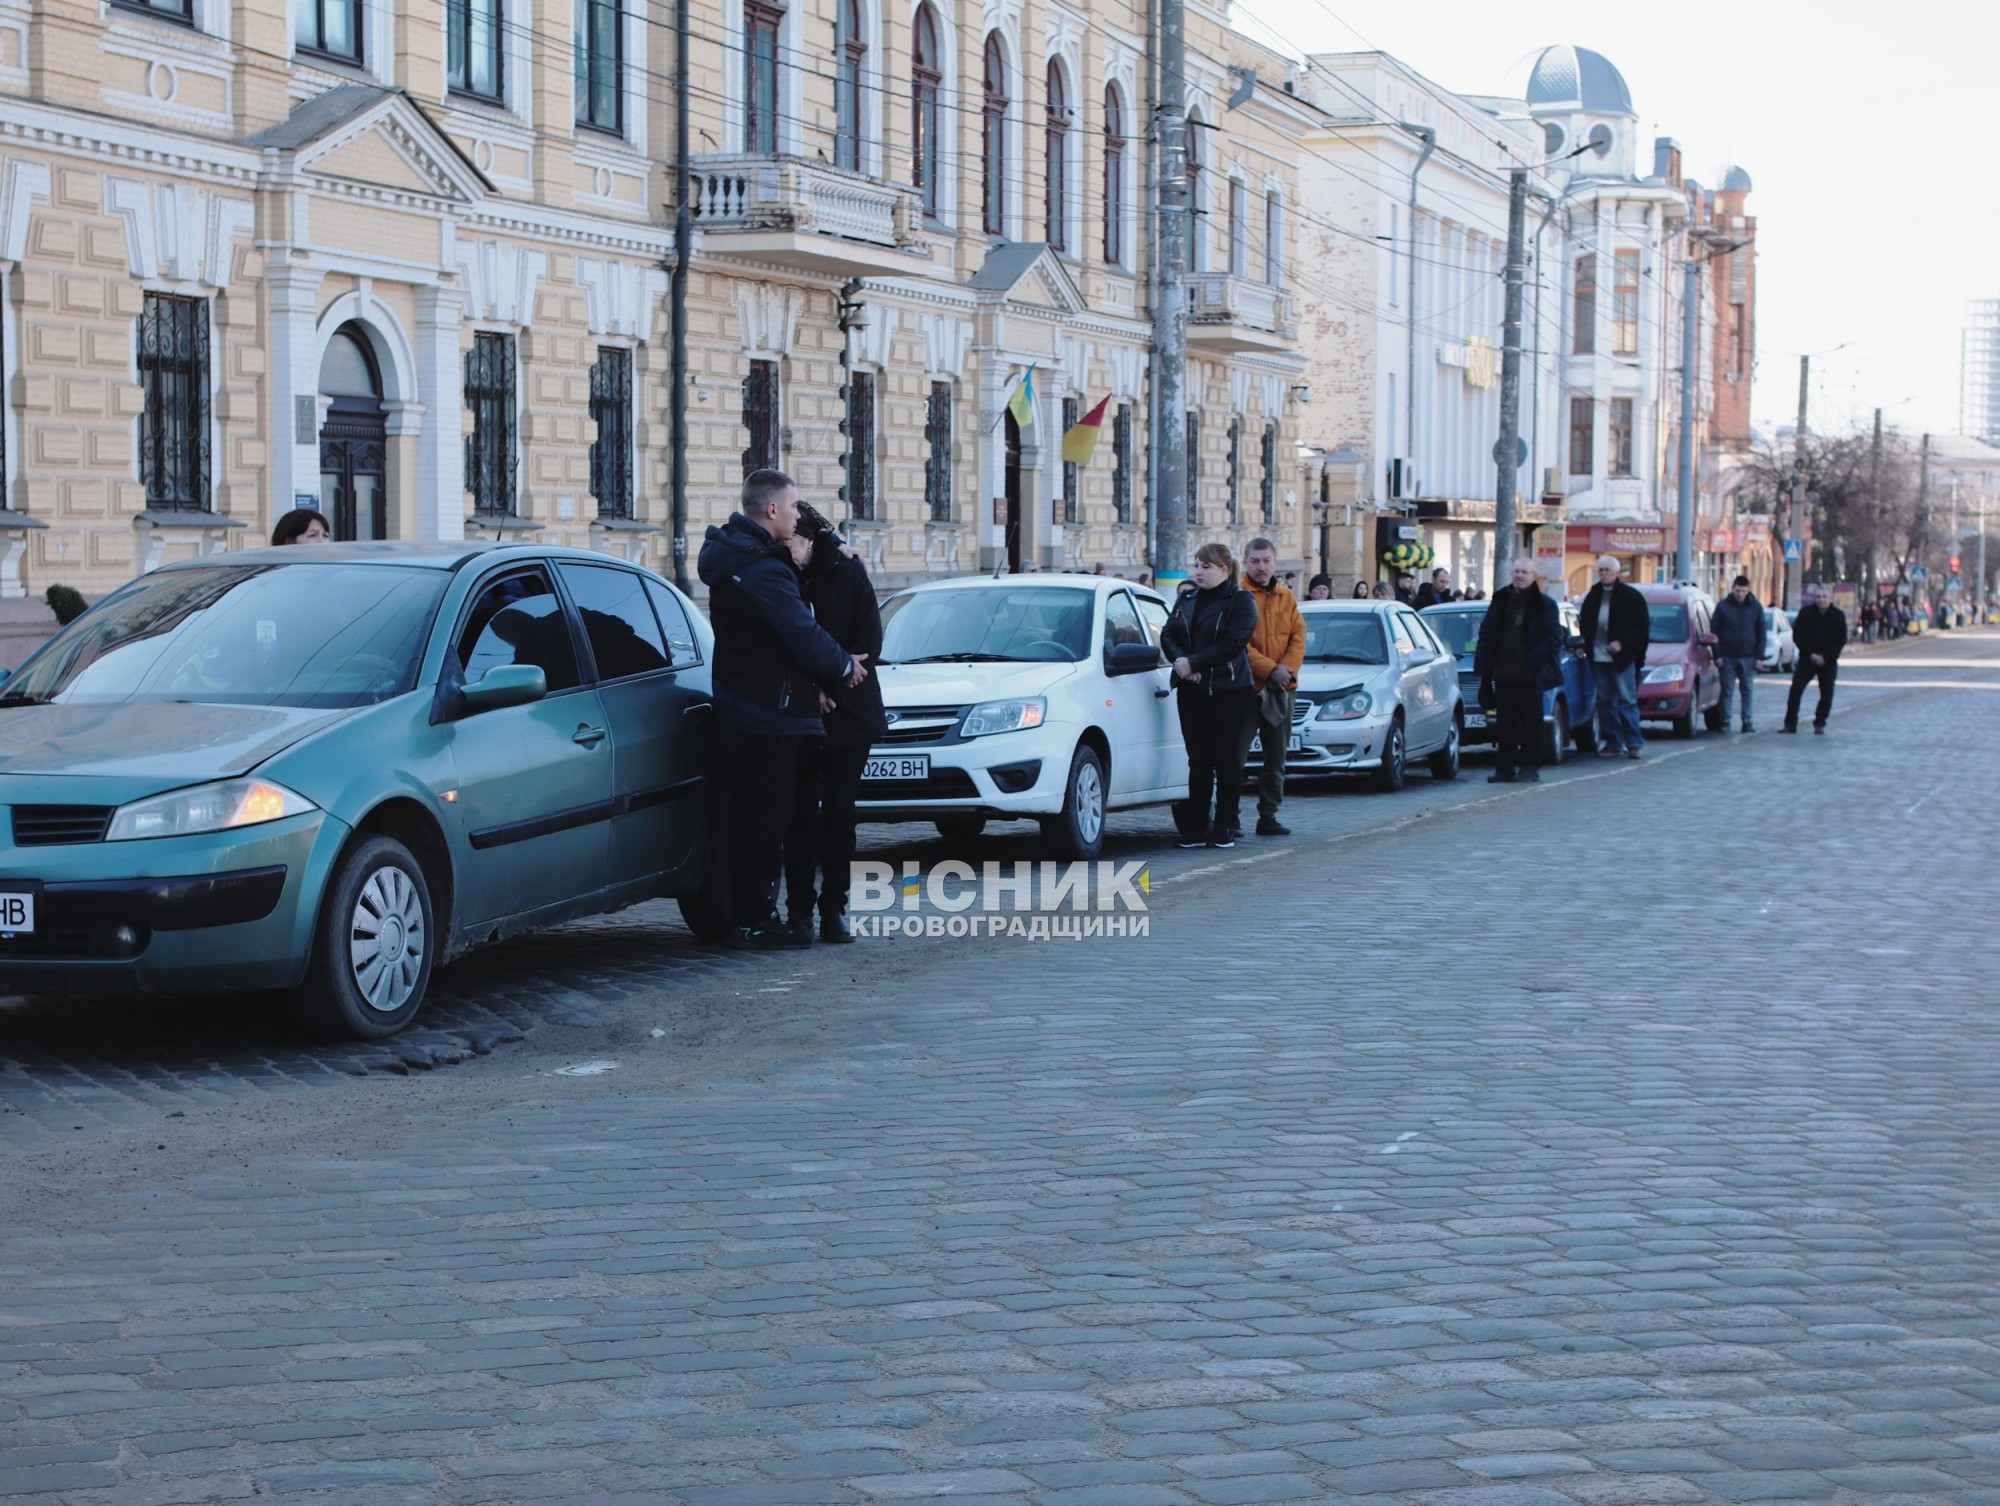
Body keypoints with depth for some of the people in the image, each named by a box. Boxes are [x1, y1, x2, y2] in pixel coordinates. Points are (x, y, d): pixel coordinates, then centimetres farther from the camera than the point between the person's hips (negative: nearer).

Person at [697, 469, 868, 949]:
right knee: (764, 818, -5)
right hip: (769, 715, -10)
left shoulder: (732, 556, 12)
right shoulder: (762, 571, -21)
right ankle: (756, 921, -1)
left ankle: (748, 913, 22)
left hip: (740, 708, 10)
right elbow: (803, 637, -21)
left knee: (748, 815, 15)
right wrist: (845, 666, -5)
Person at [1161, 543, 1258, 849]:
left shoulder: (1240, 601, -4)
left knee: (1226, 761, -1)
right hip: (1191, 692, 5)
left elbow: (1232, 643, -15)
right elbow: (1168, 634, 10)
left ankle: (1225, 828, 5)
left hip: (1228, 691, -5)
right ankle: (1195, 827, 9)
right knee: (1198, 761, 6)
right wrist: (1179, 660, -11)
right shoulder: (1186, 599, 15)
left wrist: (1192, 663, -17)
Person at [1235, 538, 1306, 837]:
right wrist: (1270, 669, -19)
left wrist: (1287, 669, -11)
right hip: (1246, 688, -6)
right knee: (1236, 756, -6)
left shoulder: (1287, 597, 11)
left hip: (1280, 689, 6)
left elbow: (1298, 636, 6)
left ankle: (1268, 816, 19)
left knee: (1276, 758, 11)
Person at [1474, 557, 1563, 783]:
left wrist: (1533, 660, -16)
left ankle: (1530, 767, 9)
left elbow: (1553, 637, -6)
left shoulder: (1544, 604, 0)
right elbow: (1486, 634, 13)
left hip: (1530, 676, -4)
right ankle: (1505, 768, 8)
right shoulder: (1500, 601, 12)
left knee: (1530, 723, 1)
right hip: (1503, 673, 4)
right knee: (1505, 724, 5)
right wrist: (1484, 667, 3)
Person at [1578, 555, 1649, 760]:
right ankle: (1612, 743, 11)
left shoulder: (1631, 596, -1)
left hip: (1622, 658, -5)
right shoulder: (1592, 596, 13)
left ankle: (1634, 743, -2)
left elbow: (1641, 628, -5)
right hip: (1598, 656, 5)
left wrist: (1622, 643, -16)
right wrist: (1586, 642, 4)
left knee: (1627, 700, -5)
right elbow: (1585, 623, 21)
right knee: (1605, 702, 6)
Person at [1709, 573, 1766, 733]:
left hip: (1748, 657, 1)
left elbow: (1761, 633, 6)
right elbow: (1714, 631, 0)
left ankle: (1747, 722, 11)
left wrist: (1759, 657, 0)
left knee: (1747, 690, 6)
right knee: (1727, 691, 1)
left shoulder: (1756, 607, 3)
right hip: (1728, 657, -1)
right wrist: (1717, 655, -6)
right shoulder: (1723, 606, -1)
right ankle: (1725, 723, 5)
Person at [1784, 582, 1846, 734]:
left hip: (1828, 662, 0)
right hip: (1806, 659, 0)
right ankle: (1790, 723, 0)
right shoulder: (1805, 612, -2)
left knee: (1827, 694, 1)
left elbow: (1841, 640, -3)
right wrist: (1810, 654, -12)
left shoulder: (1838, 616, -3)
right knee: (1795, 690, -7)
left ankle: (1819, 723, 15)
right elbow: (1797, 636, -2)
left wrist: (1826, 657, -12)